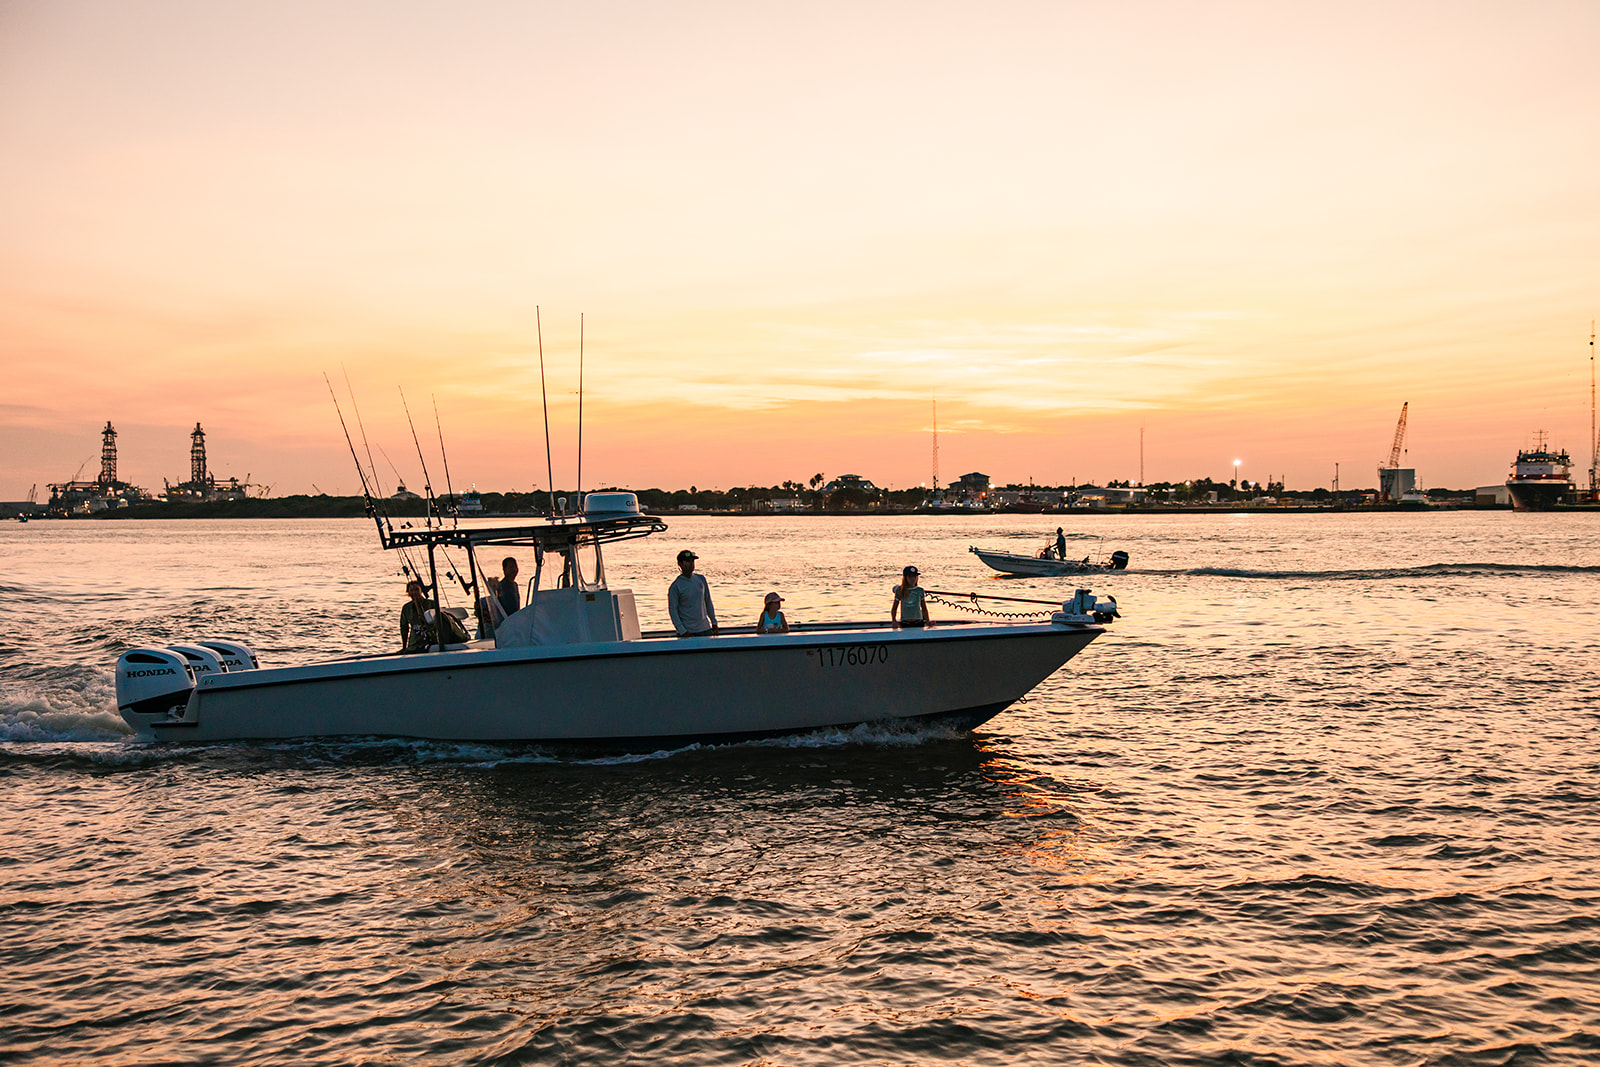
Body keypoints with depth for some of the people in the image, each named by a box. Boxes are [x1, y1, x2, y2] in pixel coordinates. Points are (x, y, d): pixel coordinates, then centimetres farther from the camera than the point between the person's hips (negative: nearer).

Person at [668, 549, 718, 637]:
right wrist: (682, 631, -14)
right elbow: (672, 610, -8)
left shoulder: (701, 579, 9)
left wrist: (714, 622, 14)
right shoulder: (675, 587, -7)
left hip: (705, 629, 5)